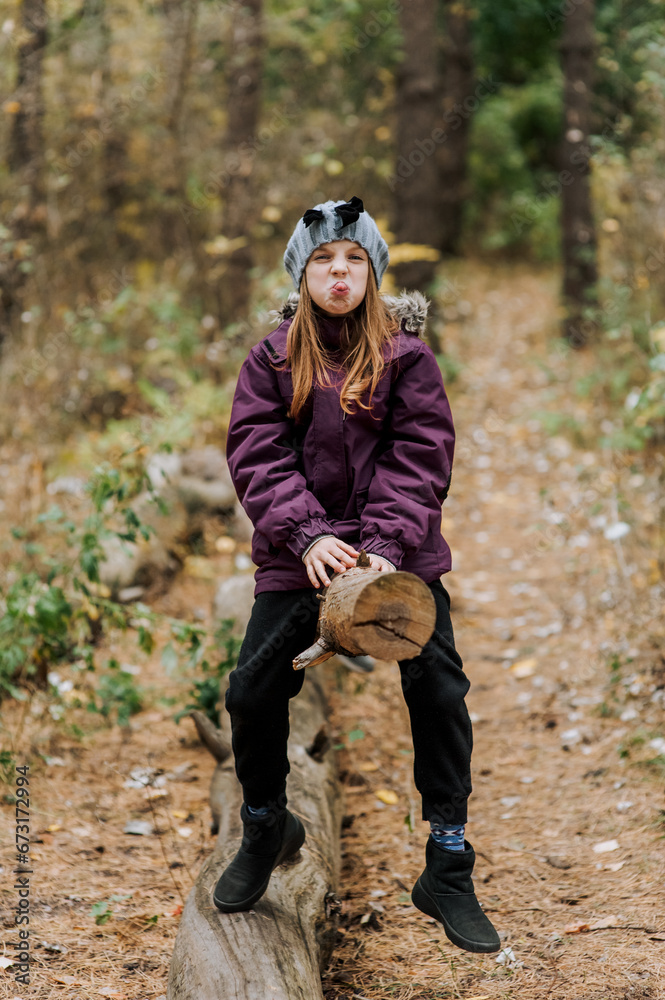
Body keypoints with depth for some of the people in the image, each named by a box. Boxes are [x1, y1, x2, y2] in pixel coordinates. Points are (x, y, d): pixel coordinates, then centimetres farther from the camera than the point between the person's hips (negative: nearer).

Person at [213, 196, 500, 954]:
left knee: (439, 693, -7)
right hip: (298, 556, 1)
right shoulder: (272, 359, 2)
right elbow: (258, 454, -6)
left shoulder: (407, 356, 0)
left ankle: (447, 872, 7)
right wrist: (307, 535, -22)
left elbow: (420, 457, -8)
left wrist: (387, 547, -22)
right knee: (253, 692, -1)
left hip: (401, 555, -1)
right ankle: (265, 829, 29)